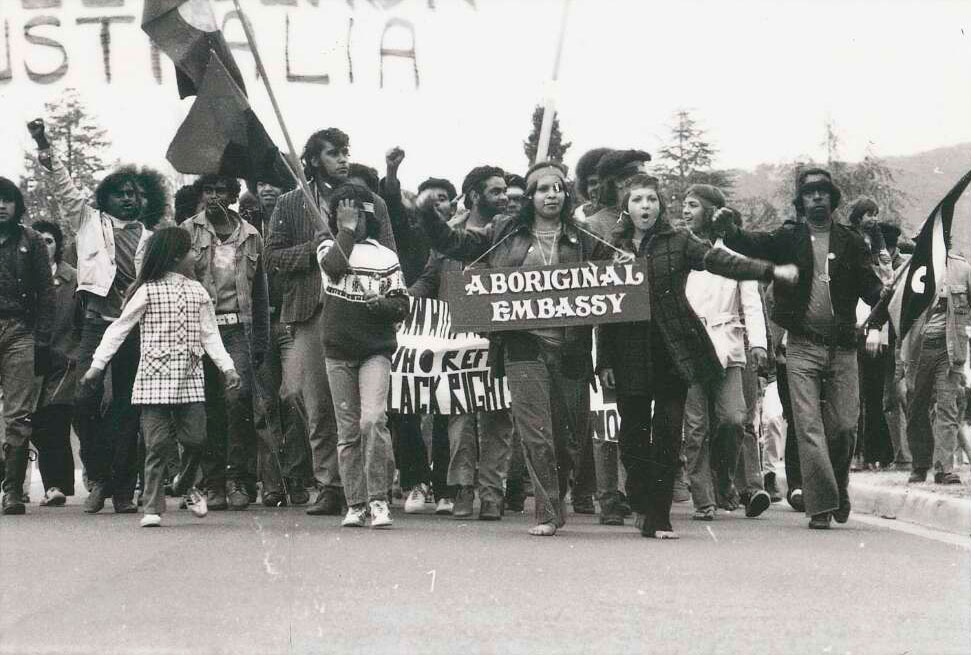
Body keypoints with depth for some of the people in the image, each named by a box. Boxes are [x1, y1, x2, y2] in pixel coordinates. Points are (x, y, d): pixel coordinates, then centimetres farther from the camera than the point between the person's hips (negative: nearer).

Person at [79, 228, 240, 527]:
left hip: (190, 380, 4)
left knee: (195, 439, -1)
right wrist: (97, 364, -3)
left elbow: (209, 334, 13)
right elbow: (118, 329, 1)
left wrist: (227, 366, 3)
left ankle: (190, 486, 27)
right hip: (155, 379, -4)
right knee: (158, 444, -4)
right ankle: (153, 508, 3)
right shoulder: (148, 291, -2)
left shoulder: (197, 292, 12)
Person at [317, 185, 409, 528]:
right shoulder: (327, 248, 9)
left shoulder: (385, 256, 9)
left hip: (375, 349, -2)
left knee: (373, 419, -20)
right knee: (347, 431, 5)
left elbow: (402, 306, 6)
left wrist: (382, 303, -13)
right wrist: (347, 229, -12)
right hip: (338, 351, 2)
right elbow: (335, 264, -17)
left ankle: (378, 500, -15)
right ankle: (356, 504, 12)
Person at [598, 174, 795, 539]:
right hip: (630, 354, 1)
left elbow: (719, 261, -9)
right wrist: (604, 361, 2)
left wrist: (770, 271, -23)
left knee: (667, 435, -3)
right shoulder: (613, 248, 7)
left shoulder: (677, 242, 4)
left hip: (674, 351, -1)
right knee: (633, 434, 6)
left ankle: (657, 519, 2)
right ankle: (641, 504, 29)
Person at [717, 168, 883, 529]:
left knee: (844, 425, 3)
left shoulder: (850, 242, 8)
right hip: (802, 347, -1)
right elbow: (751, 244, -10)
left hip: (842, 348, 1)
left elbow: (869, 285, 0)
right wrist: (728, 229, -31)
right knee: (809, 428, -6)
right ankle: (821, 505, -2)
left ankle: (838, 485, 29)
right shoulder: (788, 239, 5)